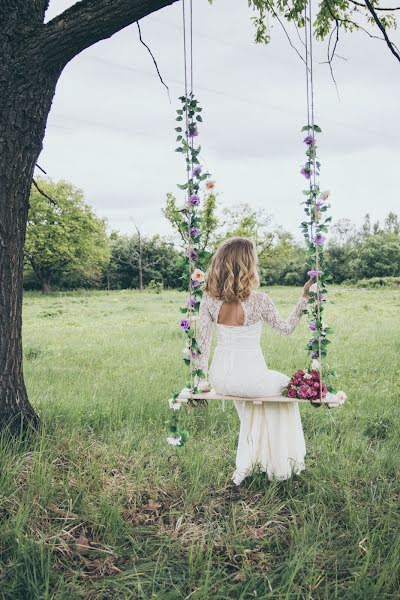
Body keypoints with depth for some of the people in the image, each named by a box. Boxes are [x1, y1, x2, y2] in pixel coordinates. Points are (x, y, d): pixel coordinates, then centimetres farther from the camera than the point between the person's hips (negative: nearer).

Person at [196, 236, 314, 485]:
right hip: (249, 378, -4)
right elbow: (286, 328, 1)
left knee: (248, 401, 37)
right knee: (287, 386, 28)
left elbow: (202, 343, 0)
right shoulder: (259, 300, -16)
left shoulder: (209, 299, -5)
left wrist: (203, 378, 10)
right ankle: (280, 462, 39)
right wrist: (304, 299, 7)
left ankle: (244, 466, 38)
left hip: (220, 380, 4)